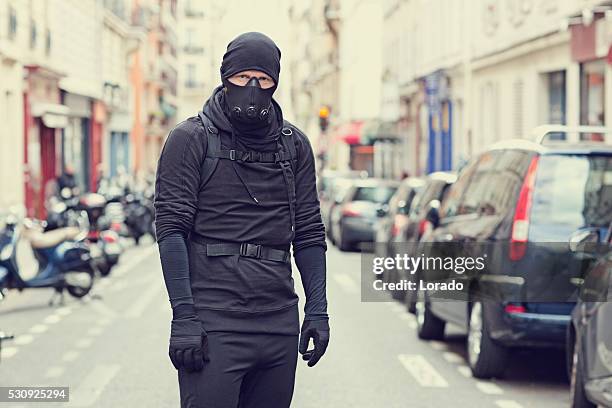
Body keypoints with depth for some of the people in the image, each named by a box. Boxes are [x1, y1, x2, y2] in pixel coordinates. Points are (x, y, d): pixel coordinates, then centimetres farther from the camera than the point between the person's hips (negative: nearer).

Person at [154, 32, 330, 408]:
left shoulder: (295, 145, 13)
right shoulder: (191, 139, 0)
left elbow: (309, 232, 14)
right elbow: (171, 227, -7)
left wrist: (317, 310, 6)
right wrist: (183, 316, -14)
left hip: (280, 321, 5)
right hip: (214, 321, -4)